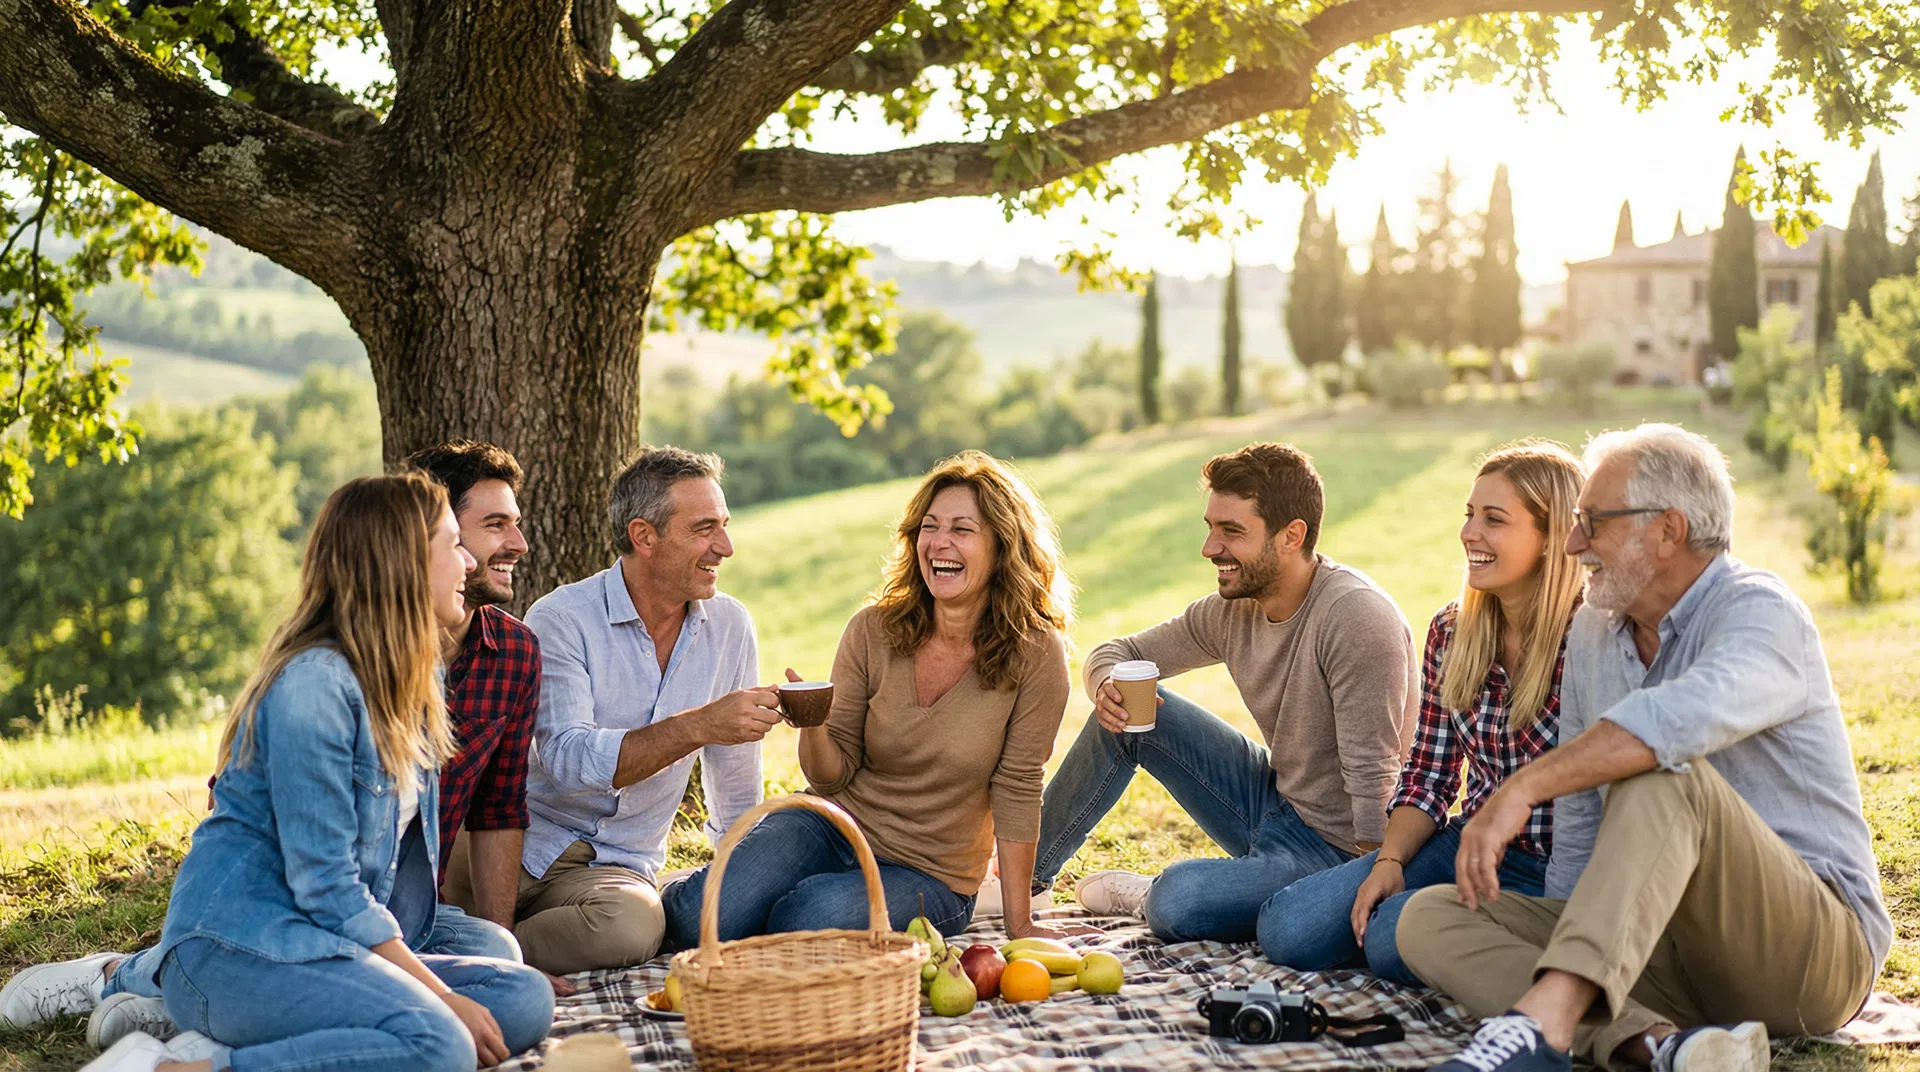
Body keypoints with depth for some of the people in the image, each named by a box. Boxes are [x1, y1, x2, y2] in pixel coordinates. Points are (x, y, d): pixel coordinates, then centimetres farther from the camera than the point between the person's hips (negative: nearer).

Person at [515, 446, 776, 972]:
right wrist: (697, 727, -30)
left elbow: (736, 784, 18)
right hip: (524, 842, -4)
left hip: (619, 864, 4)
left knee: (634, 925, -34)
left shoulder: (731, 627, 6)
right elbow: (568, 760, -22)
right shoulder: (562, 618, -9)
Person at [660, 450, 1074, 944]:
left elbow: (1017, 790, -8)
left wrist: (1018, 923, -7)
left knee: (811, 920, -33)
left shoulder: (1033, 653, -13)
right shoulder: (873, 631, -6)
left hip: (930, 877, -2)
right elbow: (833, 777, -2)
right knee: (701, 921, -23)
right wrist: (813, 727, -25)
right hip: (833, 827, 2)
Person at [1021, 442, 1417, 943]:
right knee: (1132, 710, -1)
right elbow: (1116, 653, 10)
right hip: (1273, 802, 8)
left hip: (1337, 844, -8)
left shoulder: (1356, 616, -25)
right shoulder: (1231, 609, -2)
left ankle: (1143, 895, 7)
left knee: (1175, 900, -31)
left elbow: (1373, 777, -27)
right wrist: (1108, 686, -13)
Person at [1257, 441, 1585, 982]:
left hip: (1560, 871, -5)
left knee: (1394, 938, -29)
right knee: (1287, 928, -10)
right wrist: (1390, 861, -8)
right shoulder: (1450, 631, 4)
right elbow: (1427, 774, 8)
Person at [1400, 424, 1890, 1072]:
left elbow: (1686, 716, -37)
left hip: (1815, 948, -7)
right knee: (1429, 917, -11)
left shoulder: (1758, 611, -12)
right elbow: (1580, 822, 19)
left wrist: (1522, 788, -38)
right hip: (1660, 948, 8)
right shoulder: (1592, 634, 13)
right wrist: (1558, 940, 10)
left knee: (1661, 775, -34)